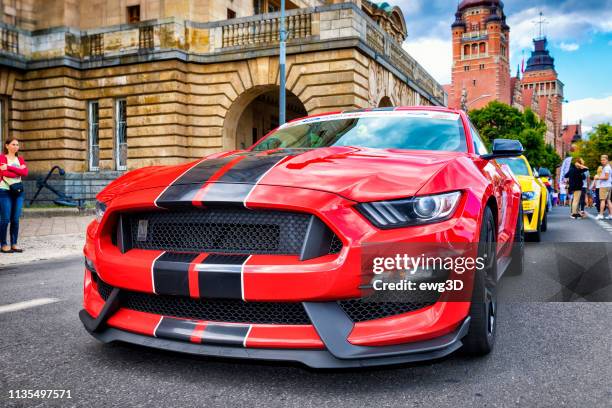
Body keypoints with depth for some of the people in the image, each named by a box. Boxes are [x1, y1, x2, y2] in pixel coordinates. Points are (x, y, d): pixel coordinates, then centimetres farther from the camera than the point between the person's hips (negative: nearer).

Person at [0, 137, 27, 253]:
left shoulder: (20, 159, 12)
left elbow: (25, 173, -6)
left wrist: (9, 167, -13)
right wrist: (18, 170, -8)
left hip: (18, 191, 5)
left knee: (15, 219, 5)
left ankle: (14, 244, 11)